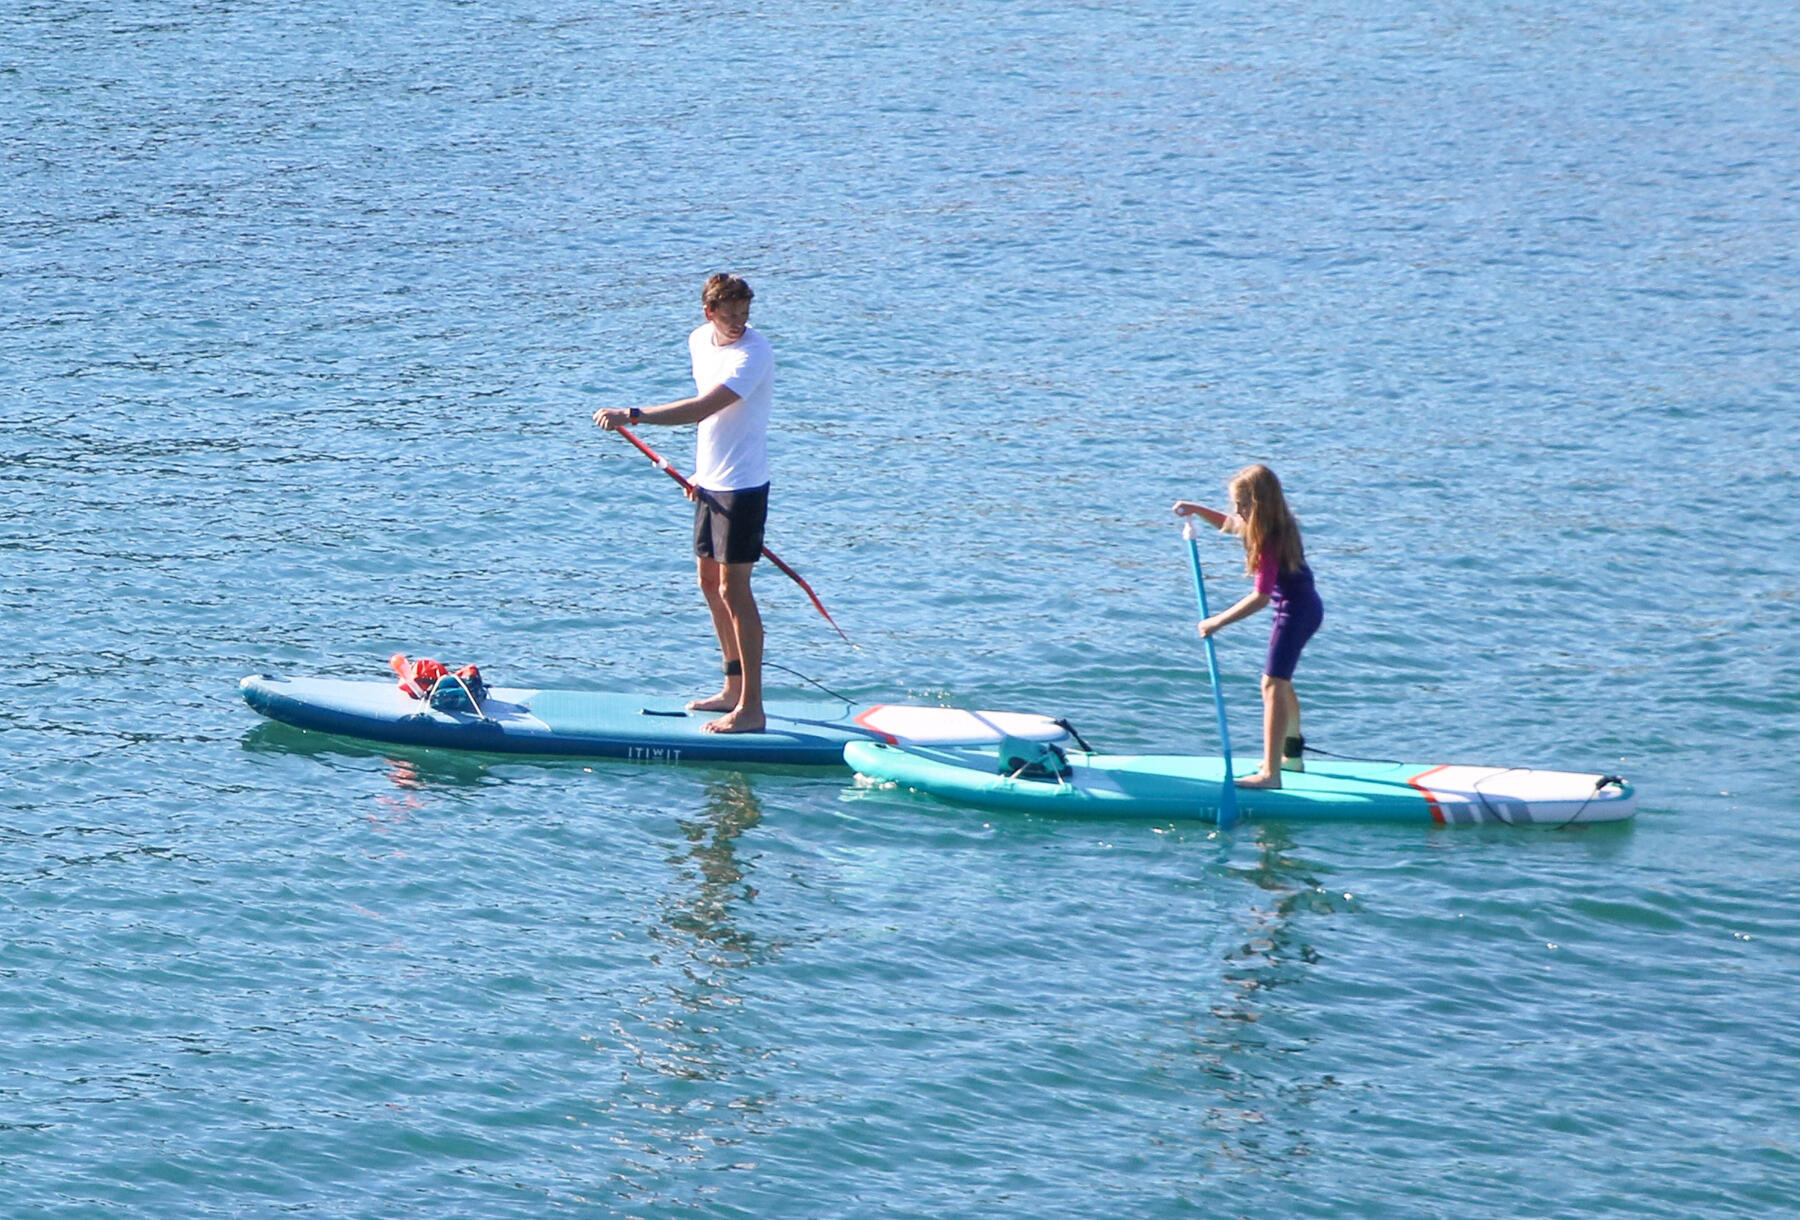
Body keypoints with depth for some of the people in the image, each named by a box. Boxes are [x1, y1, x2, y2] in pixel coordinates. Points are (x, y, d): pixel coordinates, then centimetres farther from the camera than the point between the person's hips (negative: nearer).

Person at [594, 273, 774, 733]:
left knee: (733, 589, -10)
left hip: (742, 487, -9)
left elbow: (703, 407, -32)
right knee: (710, 580, 16)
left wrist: (632, 416, -36)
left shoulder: (752, 354, -21)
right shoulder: (699, 340, 6)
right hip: (710, 483, 9)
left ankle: (752, 708, -8)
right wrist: (703, 469, 18)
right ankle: (733, 687, 28)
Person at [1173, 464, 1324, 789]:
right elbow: (1229, 524, 26)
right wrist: (1197, 510, 11)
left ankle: (1270, 772, -24)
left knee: (1273, 683, -16)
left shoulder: (1270, 542, -24)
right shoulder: (1276, 526, 6)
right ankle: (1292, 754, 41)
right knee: (1280, 681, 25)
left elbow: (1260, 597, -28)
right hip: (1304, 607, 11)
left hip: (1296, 610, -11)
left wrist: (1218, 622, -24)